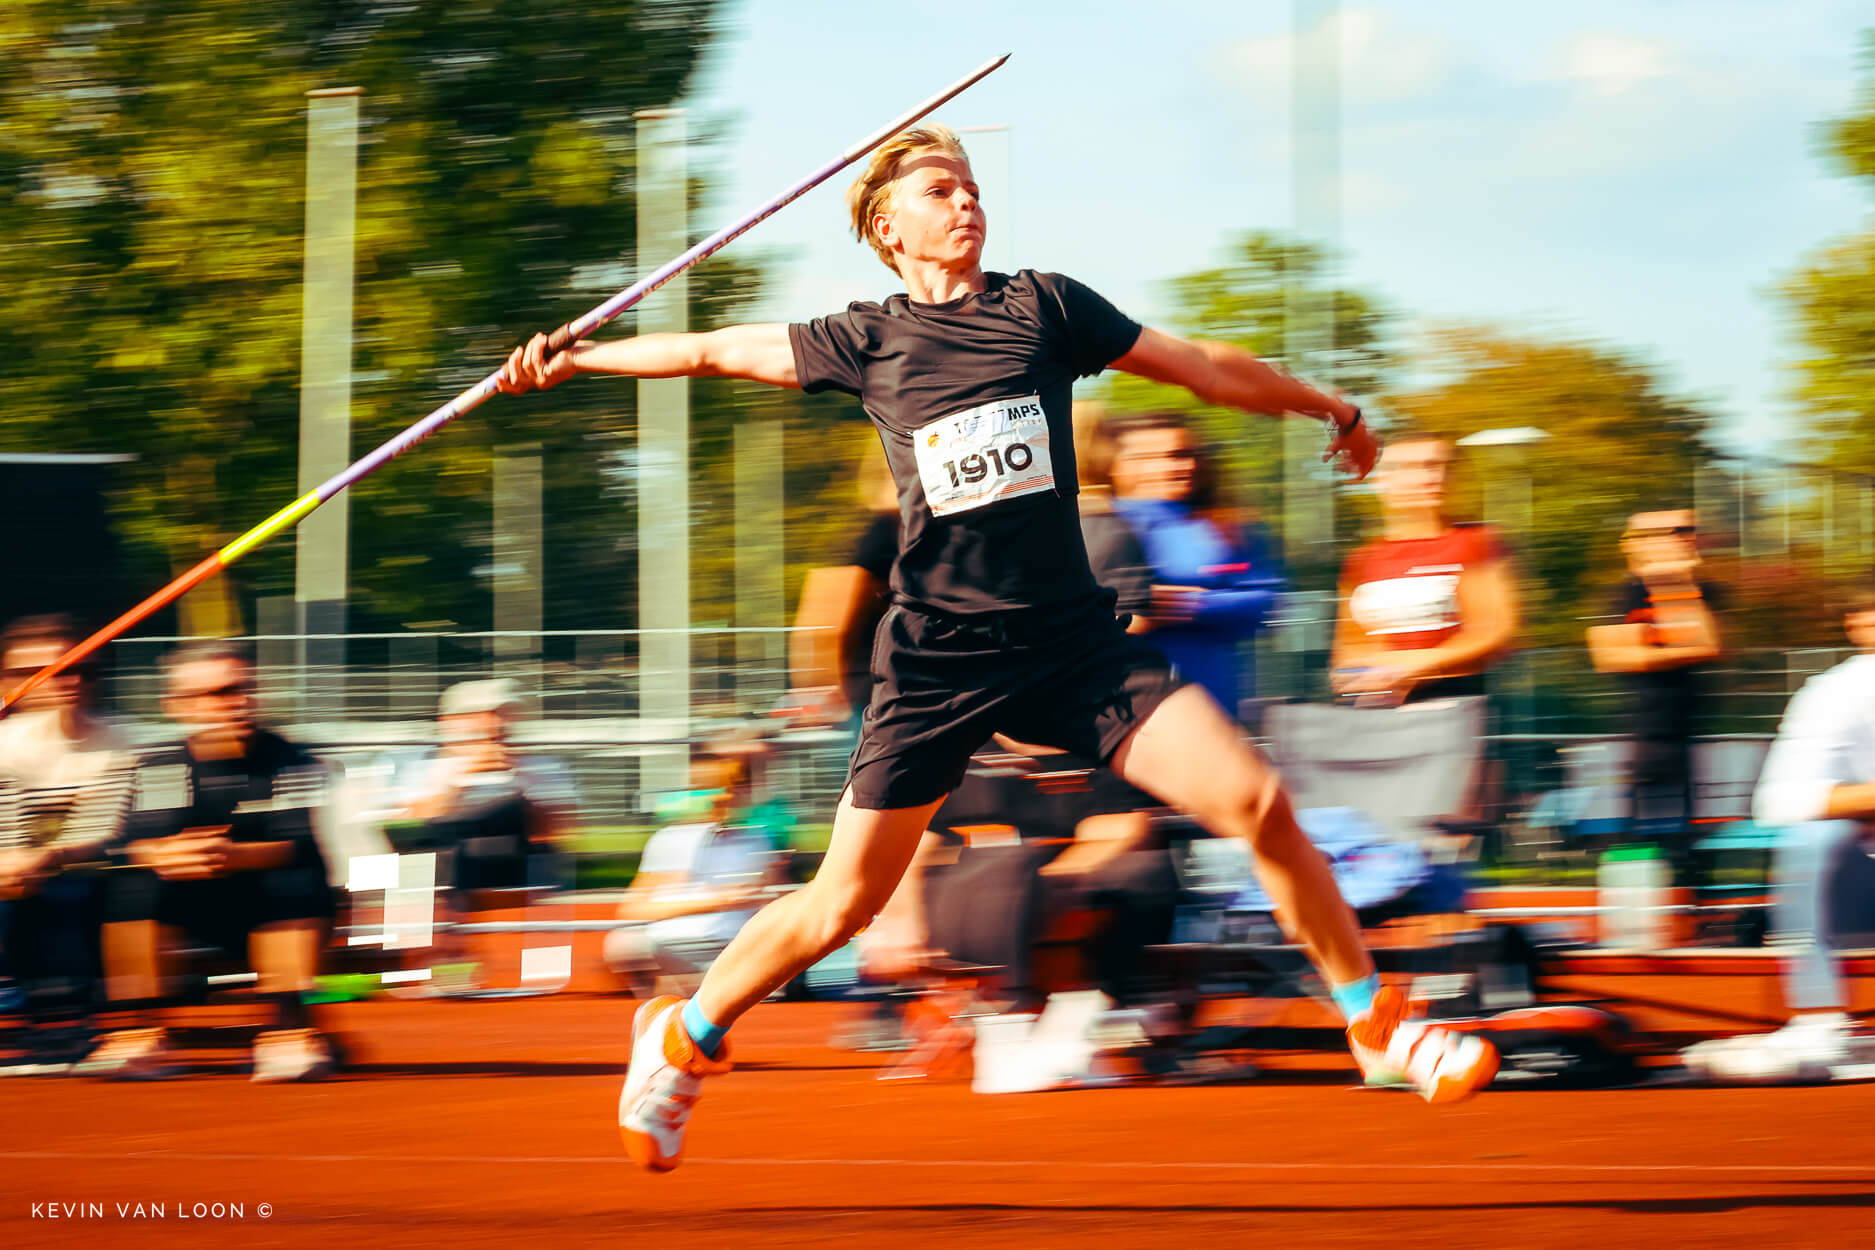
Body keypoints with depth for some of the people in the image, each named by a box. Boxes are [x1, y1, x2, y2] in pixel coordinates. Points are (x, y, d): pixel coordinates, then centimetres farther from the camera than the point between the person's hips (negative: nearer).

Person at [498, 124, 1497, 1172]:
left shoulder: (1044, 306, 5)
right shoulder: (868, 342, 3)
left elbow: (1205, 367, 15)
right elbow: (716, 351, 17)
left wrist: (1332, 409, 25)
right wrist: (574, 358, 21)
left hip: (1073, 641, 1)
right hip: (938, 659, -1)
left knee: (1259, 805, -13)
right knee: (844, 904, 2)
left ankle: (1374, 1018, 4)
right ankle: (685, 1039, 27)